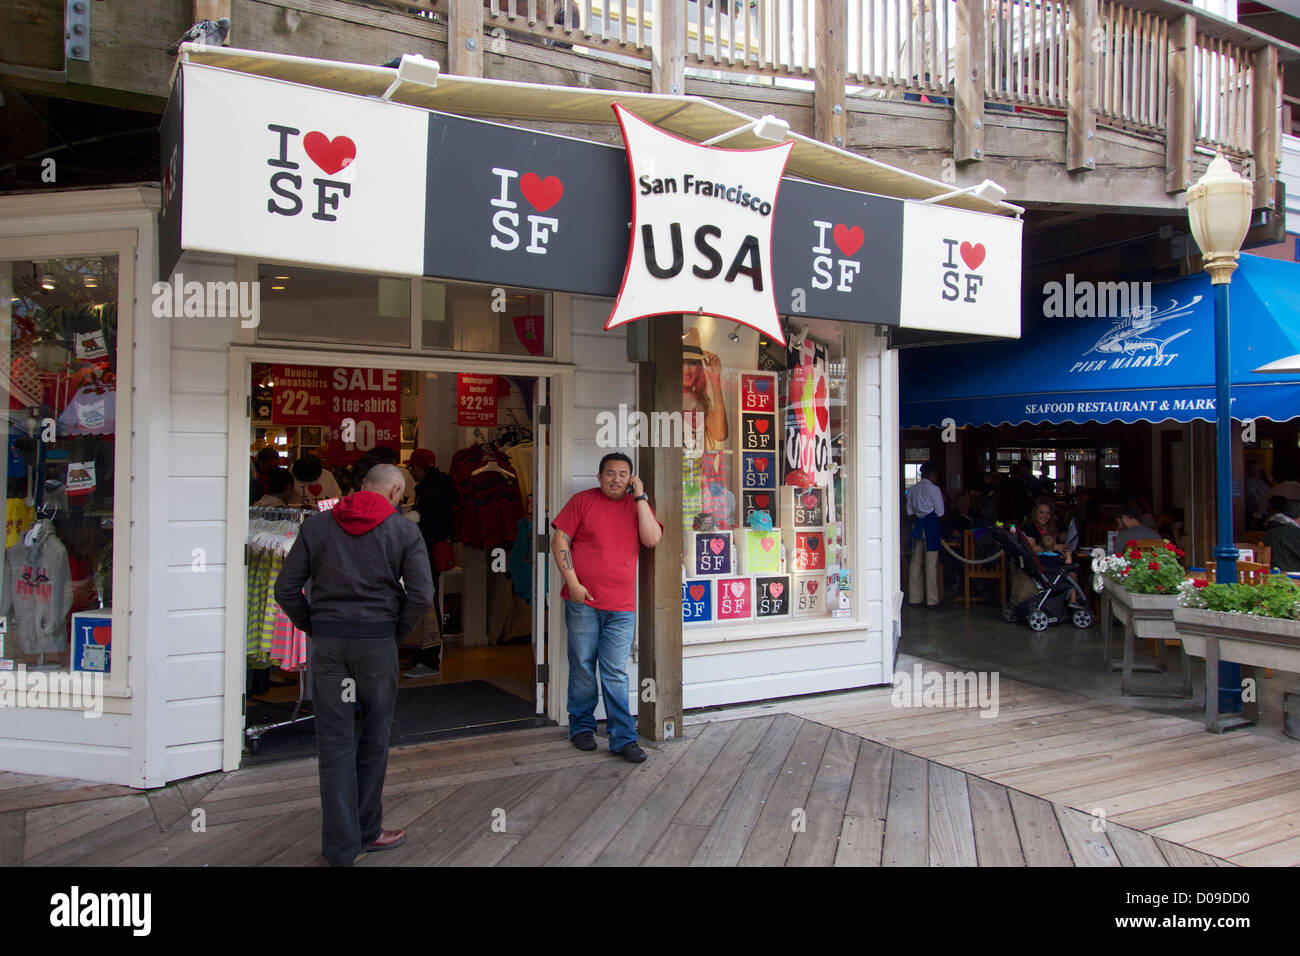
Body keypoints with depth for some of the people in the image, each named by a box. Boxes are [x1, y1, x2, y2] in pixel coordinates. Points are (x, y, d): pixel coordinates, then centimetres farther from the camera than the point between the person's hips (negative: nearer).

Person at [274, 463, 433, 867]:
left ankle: (340, 845, 13)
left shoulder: (317, 524, 6)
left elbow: (286, 589, 1)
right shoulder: (404, 530, -1)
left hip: (327, 641, 2)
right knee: (374, 737, 14)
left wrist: (314, 628, 9)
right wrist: (397, 633, 3)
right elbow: (421, 595, -10)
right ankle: (366, 830, 25)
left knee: (334, 740, 8)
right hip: (378, 640, -2)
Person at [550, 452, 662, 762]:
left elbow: (651, 539, -6)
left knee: (616, 673, 2)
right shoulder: (583, 500, 4)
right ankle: (581, 726, 24)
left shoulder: (637, 505, 10)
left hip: (621, 607, 1)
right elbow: (559, 541, 1)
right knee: (582, 667, 8)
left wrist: (640, 497, -7)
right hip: (582, 602, -1)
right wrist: (573, 582, -7)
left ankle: (623, 737, 8)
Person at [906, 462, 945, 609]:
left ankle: (914, 597, 15)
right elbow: (940, 513, -7)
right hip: (931, 525, -6)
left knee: (916, 562, 11)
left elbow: (910, 511, 11)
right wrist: (942, 500, 8)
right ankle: (933, 600, -1)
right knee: (932, 563, -3)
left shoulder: (912, 489, 8)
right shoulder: (934, 489, -9)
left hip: (917, 525, 6)